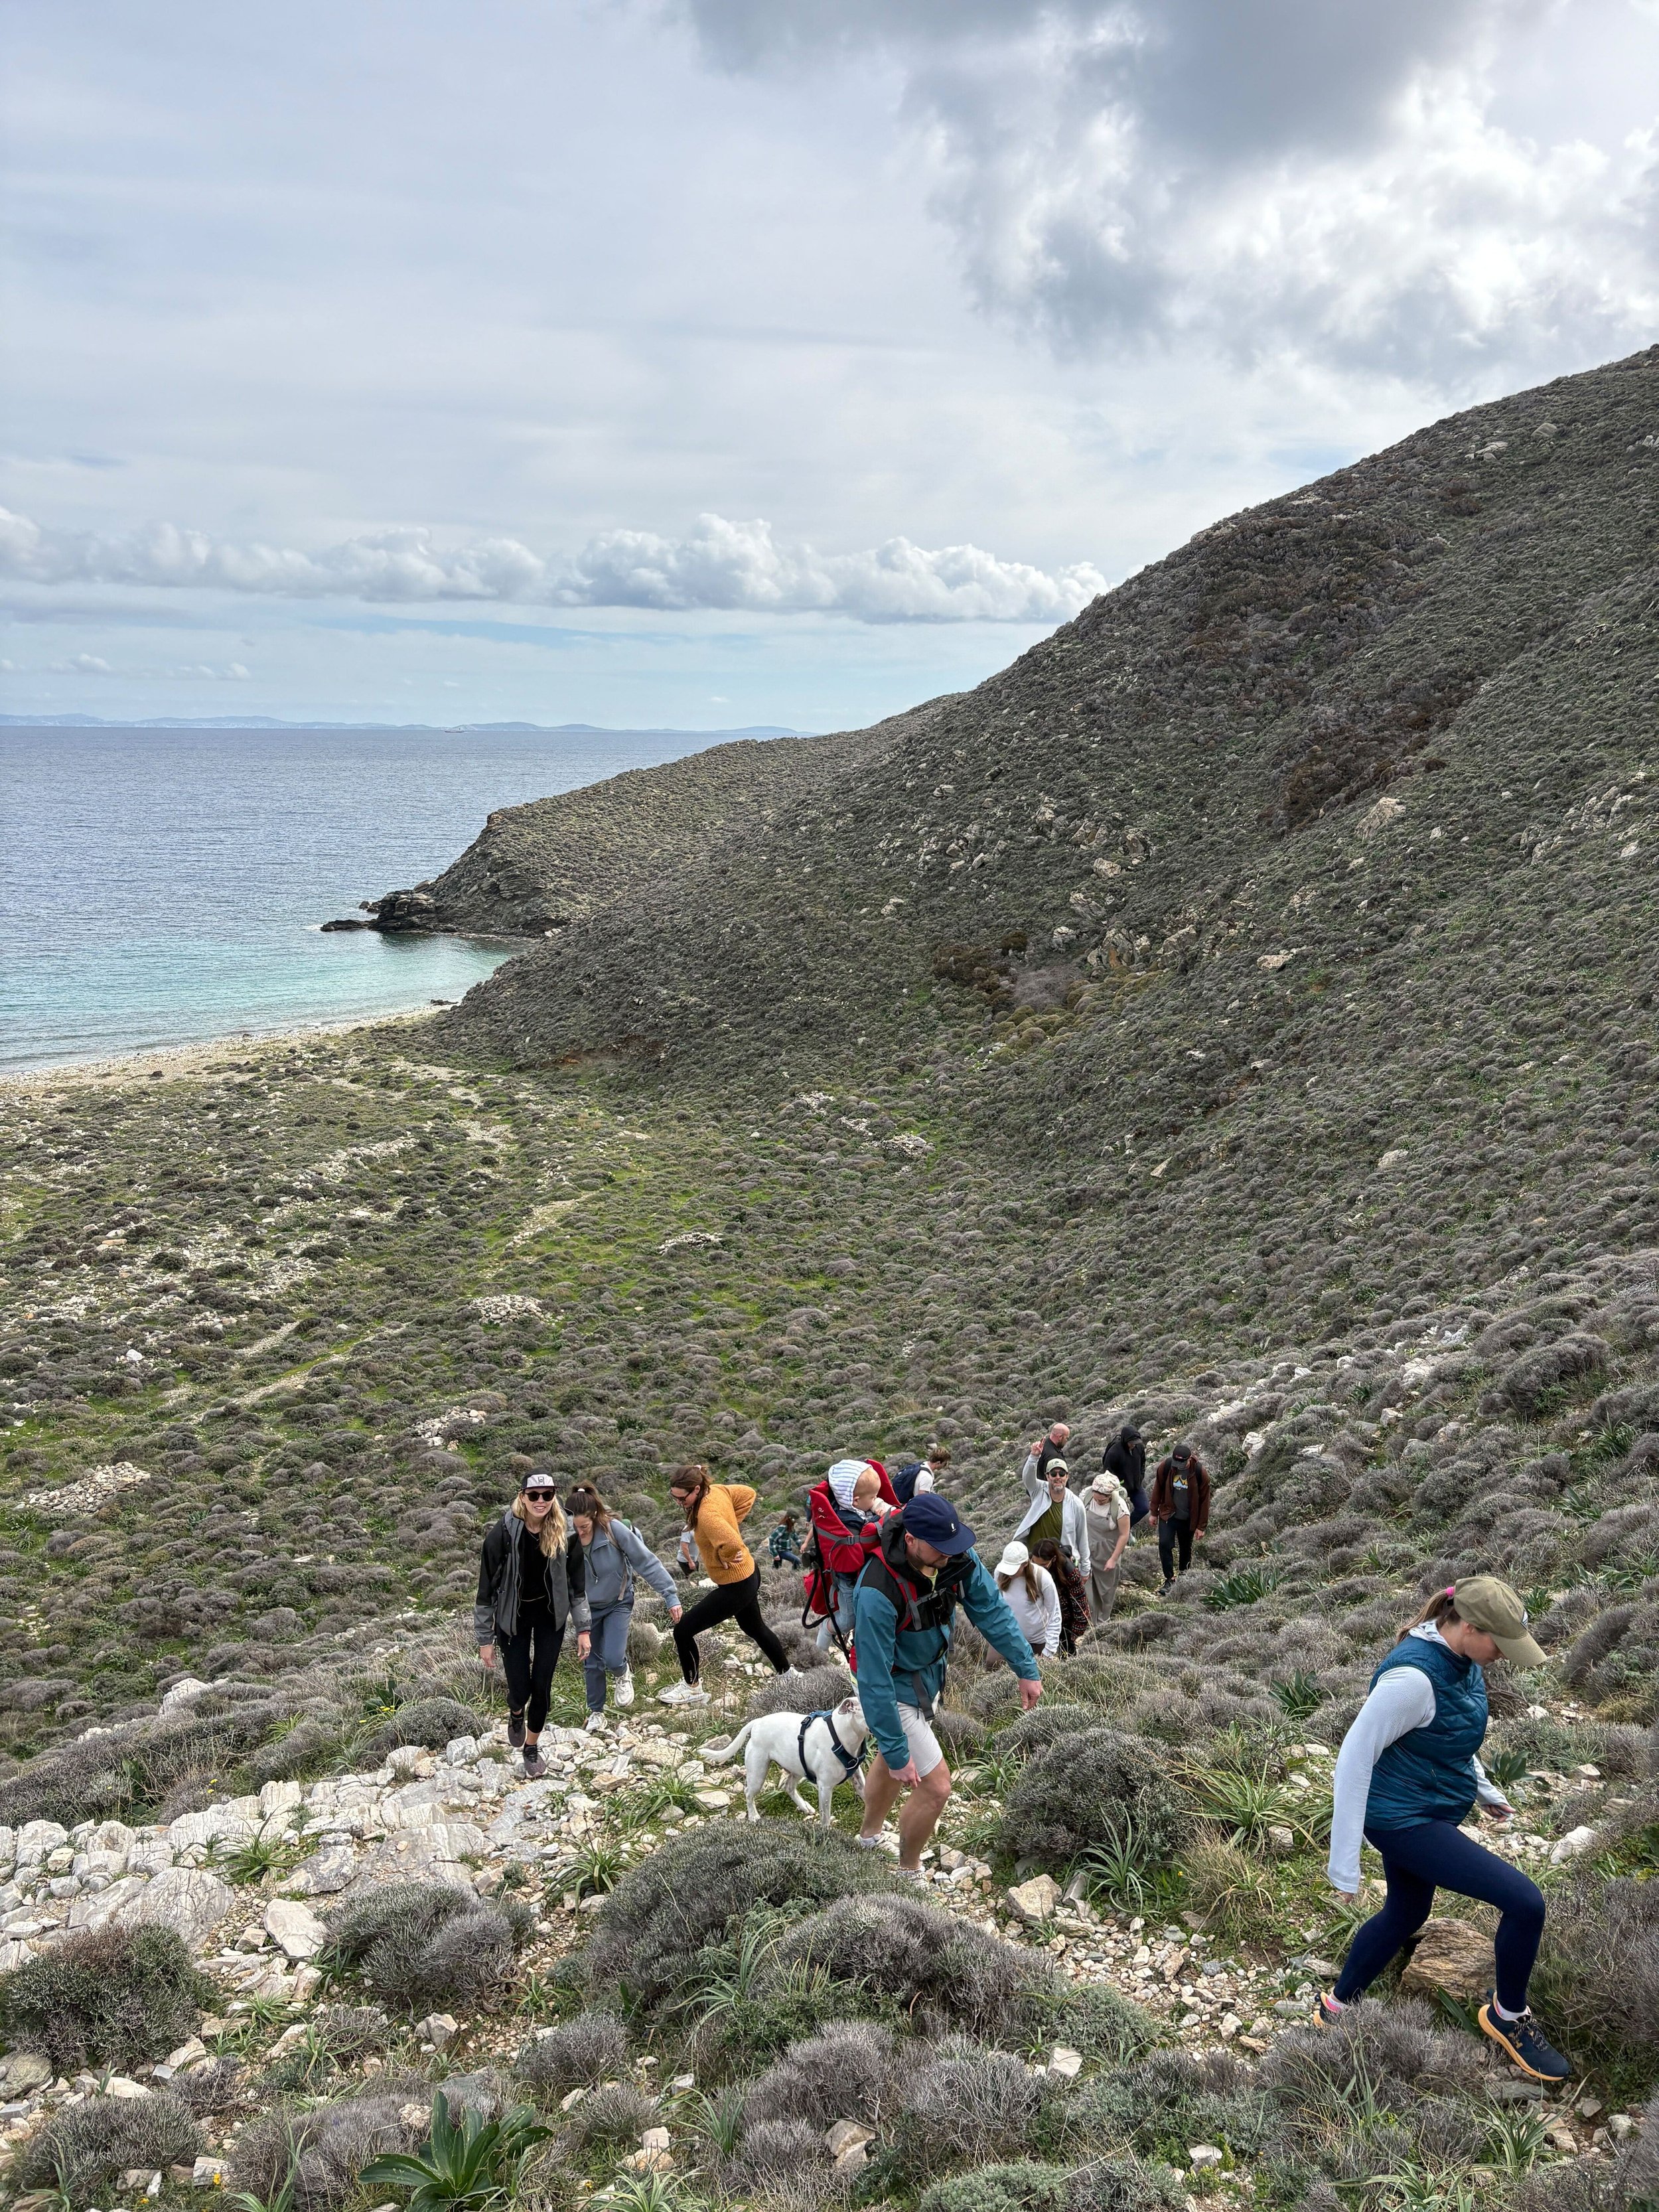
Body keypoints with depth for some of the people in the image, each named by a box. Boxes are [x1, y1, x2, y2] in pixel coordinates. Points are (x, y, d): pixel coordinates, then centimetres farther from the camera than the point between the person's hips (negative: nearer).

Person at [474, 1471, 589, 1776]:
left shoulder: (566, 1535, -13)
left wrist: (583, 1628, -2)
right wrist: (485, 1639, -8)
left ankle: (533, 1747, 29)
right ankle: (516, 1714, 37)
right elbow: (487, 1588, -13)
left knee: (542, 1686, 3)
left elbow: (577, 1583, -1)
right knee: (520, 1689, -2)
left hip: (551, 1616, 2)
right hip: (513, 1616, -2)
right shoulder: (502, 1533, -21)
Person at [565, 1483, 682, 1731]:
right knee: (591, 1663, 9)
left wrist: (670, 1596, -20)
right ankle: (596, 1711, 33)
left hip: (618, 1603, -2)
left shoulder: (614, 1529, -28)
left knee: (613, 1660, -15)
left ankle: (624, 1674, 22)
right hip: (587, 1607, 2)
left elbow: (646, 1562, -21)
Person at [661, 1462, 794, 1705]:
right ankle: (787, 1673, 48)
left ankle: (692, 1689, 12)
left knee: (683, 1630, -3)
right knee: (754, 1627, 31)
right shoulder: (718, 1490, -7)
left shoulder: (707, 1515, -32)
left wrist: (723, 1558, -23)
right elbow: (747, 1494, 10)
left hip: (735, 1586, -10)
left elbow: (732, 1545, -45)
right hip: (748, 1574, 10)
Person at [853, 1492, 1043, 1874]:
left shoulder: (957, 1556, -21)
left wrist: (1026, 1668, -5)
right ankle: (909, 1873, 23)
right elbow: (875, 1681, -33)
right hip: (895, 1688, -6)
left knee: (889, 1761, 27)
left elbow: (990, 1609, -7)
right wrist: (896, 1752, -27)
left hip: (931, 1672, 7)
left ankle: (868, 1839, 52)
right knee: (936, 1786, -2)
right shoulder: (878, 1593, -40)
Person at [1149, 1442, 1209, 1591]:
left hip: (1188, 1519, -1)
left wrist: (1201, 1527, -7)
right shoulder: (1165, 1467, -16)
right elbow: (1158, 1489, 0)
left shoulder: (1200, 1473, -19)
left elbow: (1204, 1501, -10)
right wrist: (1154, 1513, 6)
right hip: (1168, 1515, 1)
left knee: (1186, 1550, 13)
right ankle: (1169, 1579, 2)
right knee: (1164, 1545, -11)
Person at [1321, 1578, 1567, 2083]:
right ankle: (1507, 2017, 15)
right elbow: (1355, 1757, -28)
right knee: (1525, 1902, -10)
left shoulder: (1460, 1659, -5)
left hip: (1428, 1810, 9)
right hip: (1404, 1821, -9)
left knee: (1405, 1915, 26)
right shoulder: (1413, 1677, -32)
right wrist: (1345, 1862, -24)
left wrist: (1483, 1788, 26)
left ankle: (1337, 2007, 45)